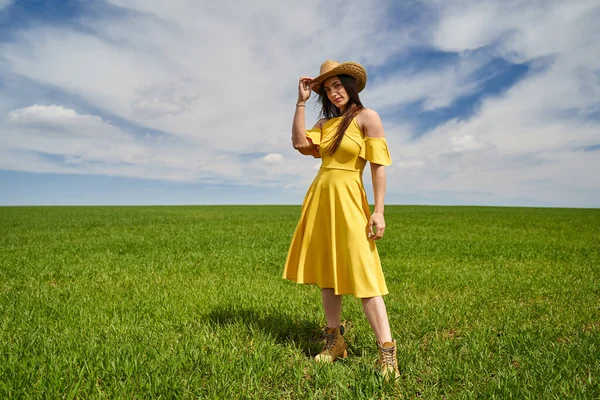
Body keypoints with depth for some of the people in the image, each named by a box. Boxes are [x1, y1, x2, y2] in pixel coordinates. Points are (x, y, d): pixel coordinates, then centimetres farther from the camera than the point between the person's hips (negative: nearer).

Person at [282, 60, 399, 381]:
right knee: (327, 270, 9)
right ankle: (334, 341, 21)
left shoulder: (367, 117, -2)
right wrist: (301, 102, 3)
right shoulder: (325, 122, 16)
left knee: (361, 274, -10)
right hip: (319, 198, 7)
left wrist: (378, 210, -16)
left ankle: (387, 353, -2)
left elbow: (379, 165, -9)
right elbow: (299, 143, -1)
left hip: (347, 200, -7)